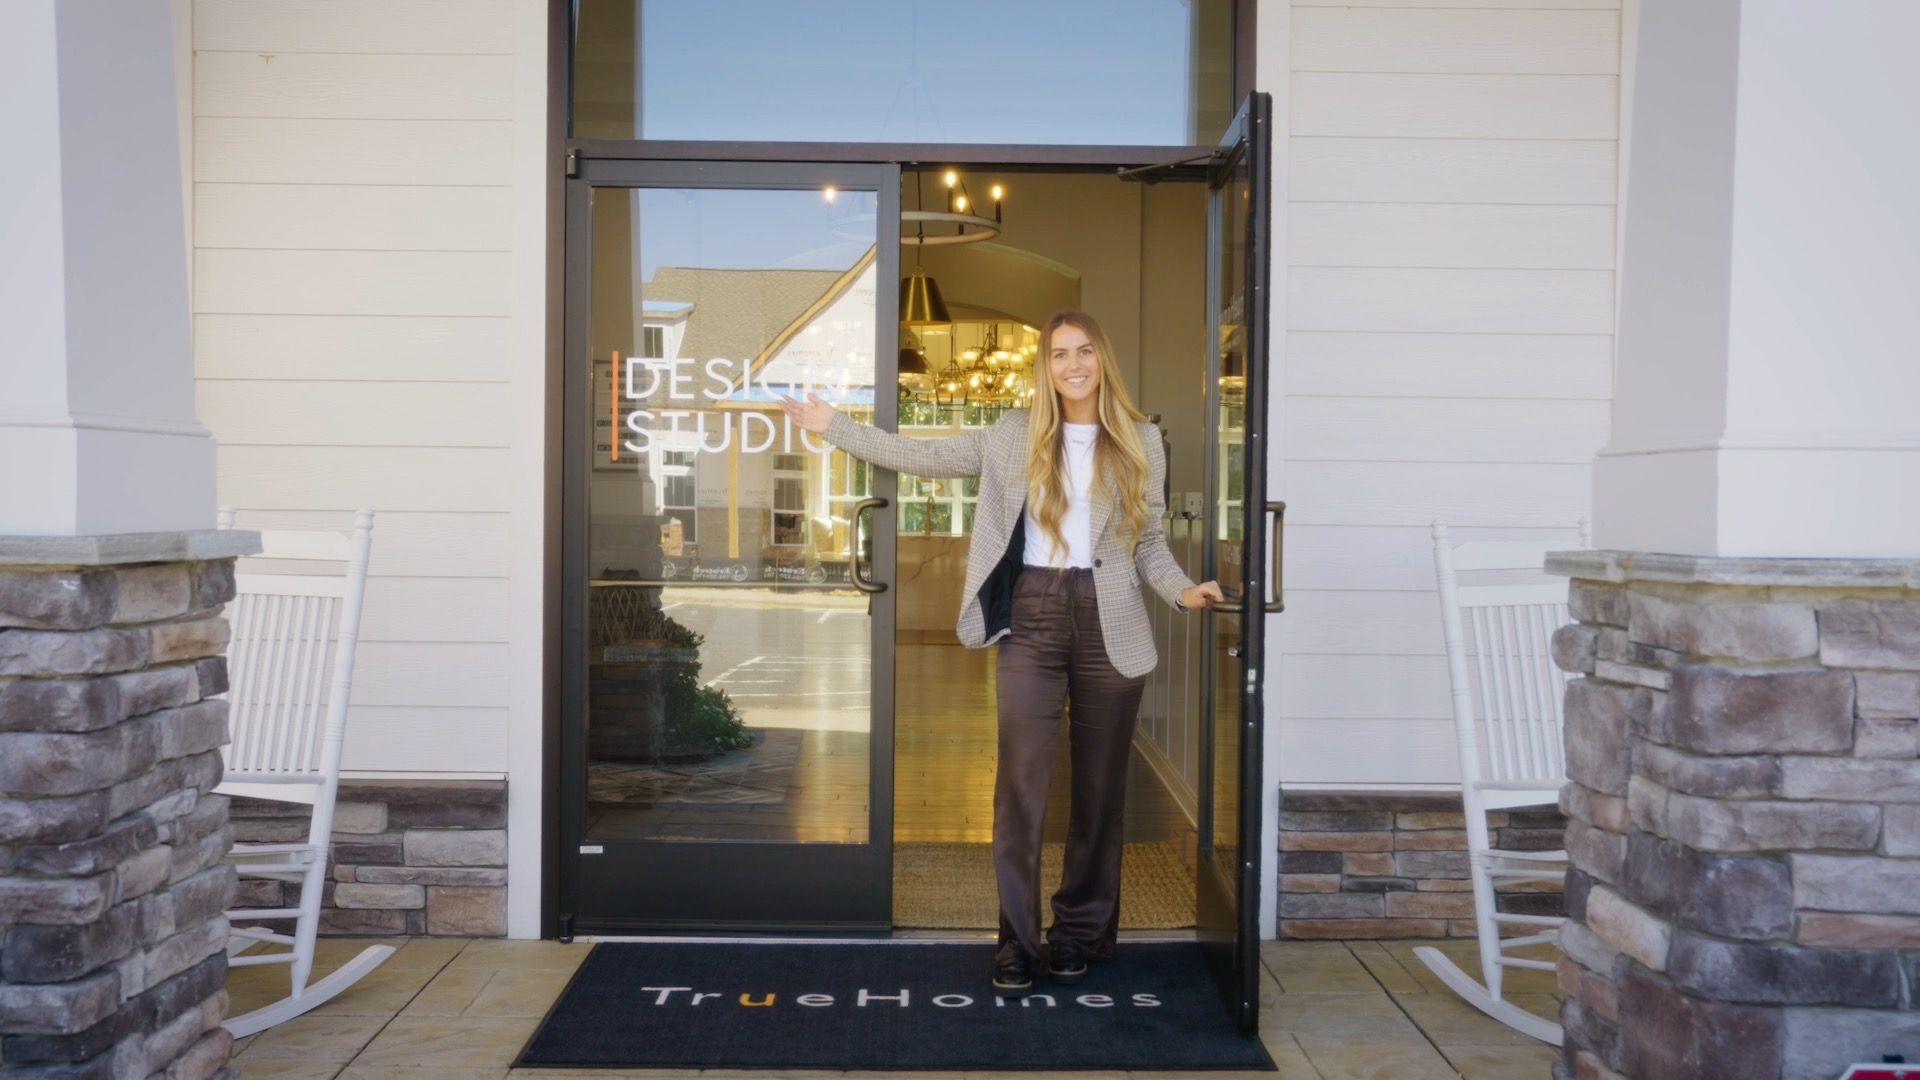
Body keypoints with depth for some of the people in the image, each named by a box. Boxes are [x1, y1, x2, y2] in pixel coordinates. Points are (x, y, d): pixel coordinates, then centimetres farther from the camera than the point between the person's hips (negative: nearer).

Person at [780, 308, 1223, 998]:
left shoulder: (1140, 442, 6)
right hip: (1032, 618, 0)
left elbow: (1149, 543, 8)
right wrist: (834, 427, 7)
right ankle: (1019, 942, 5)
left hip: (1108, 623, 1)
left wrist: (1183, 590, -11)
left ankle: (1082, 930, 23)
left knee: (1100, 785, 8)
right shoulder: (1013, 435, 6)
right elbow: (923, 458, 9)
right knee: (1021, 783, -4)